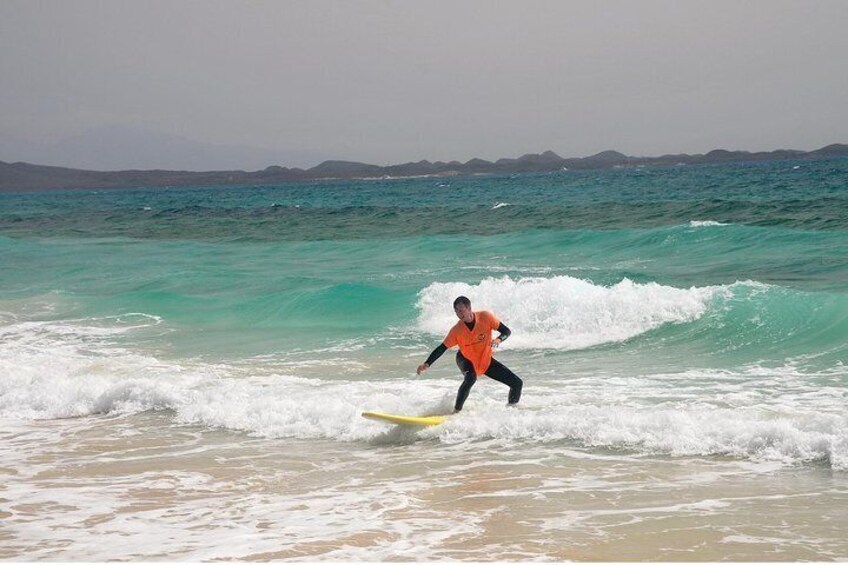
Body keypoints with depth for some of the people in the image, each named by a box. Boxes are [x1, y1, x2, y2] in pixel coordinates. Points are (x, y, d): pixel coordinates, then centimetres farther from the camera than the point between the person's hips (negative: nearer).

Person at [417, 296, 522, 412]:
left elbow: (506, 331, -15)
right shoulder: (456, 330, -22)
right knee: (471, 378, -39)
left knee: (517, 383, -6)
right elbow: (441, 349, -17)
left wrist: (498, 340, -37)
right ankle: (456, 411, -30)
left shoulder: (485, 317, -22)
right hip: (466, 360, -2)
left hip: (486, 361, 2)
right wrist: (426, 364, -28)